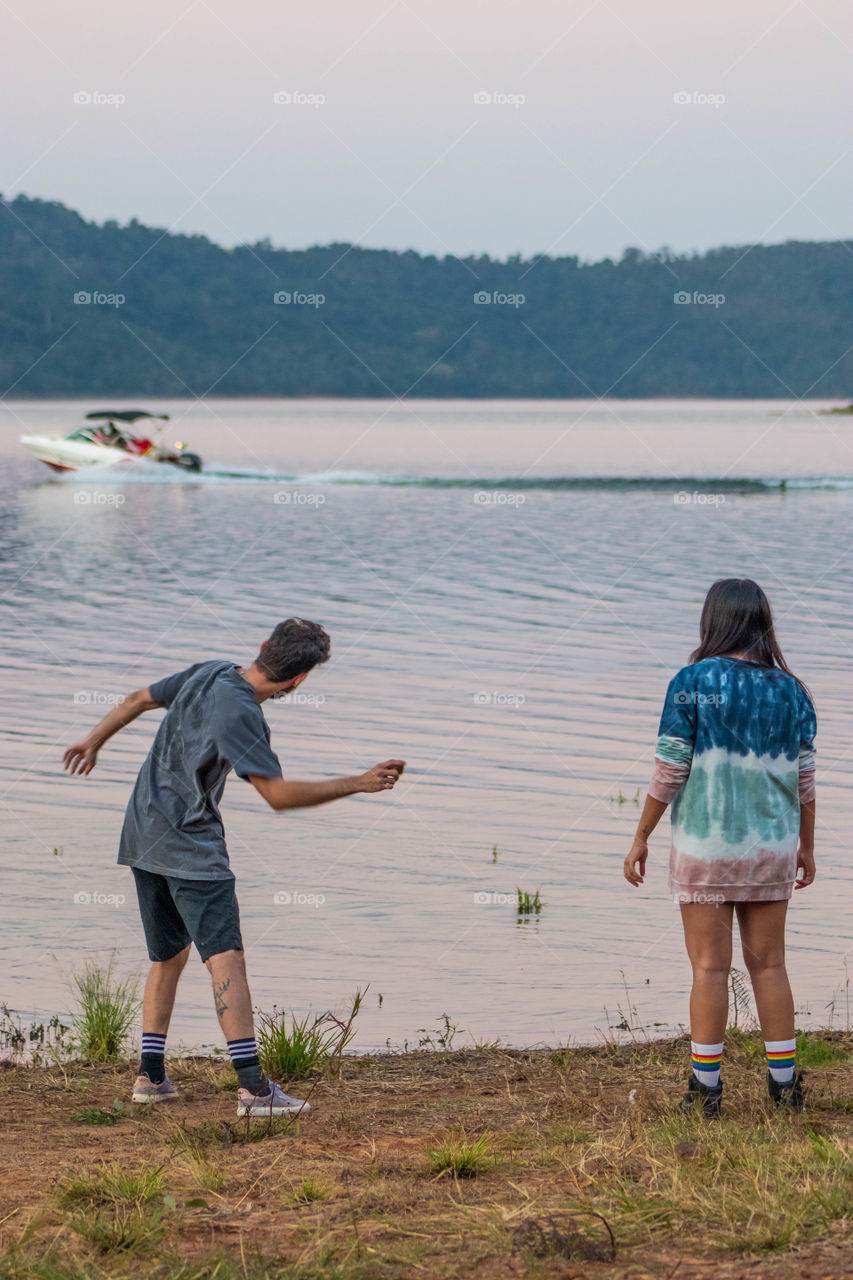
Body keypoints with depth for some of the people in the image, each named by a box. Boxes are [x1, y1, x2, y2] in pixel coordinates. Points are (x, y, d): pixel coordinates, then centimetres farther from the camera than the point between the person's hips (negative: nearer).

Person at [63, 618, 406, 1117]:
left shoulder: (209, 673, 4)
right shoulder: (240, 715, -21)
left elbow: (139, 700, 19)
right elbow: (279, 794, -20)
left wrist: (93, 743, 36)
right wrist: (359, 784, -17)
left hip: (144, 836, 9)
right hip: (191, 846, -9)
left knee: (170, 955, 18)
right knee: (226, 957, -12)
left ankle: (151, 1075, 19)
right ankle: (254, 1087, -19)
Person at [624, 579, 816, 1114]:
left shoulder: (693, 683, -10)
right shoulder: (790, 690, 1)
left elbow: (669, 773, -11)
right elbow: (805, 778, 4)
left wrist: (641, 838, -2)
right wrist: (807, 848, 15)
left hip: (706, 847, -3)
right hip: (771, 847, 3)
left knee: (710, 968, 2)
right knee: (769, 964, 11)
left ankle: (706, 1087, 5)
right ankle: (785, 1081, 13)